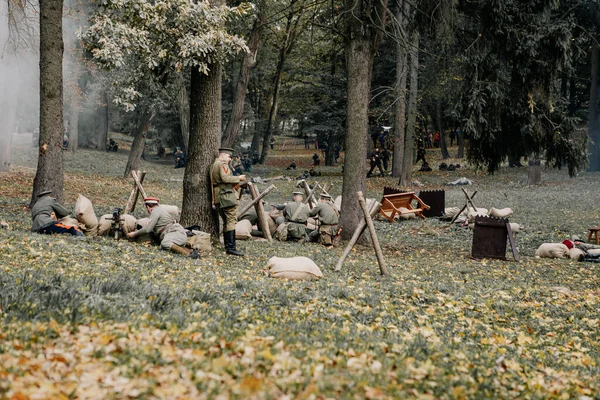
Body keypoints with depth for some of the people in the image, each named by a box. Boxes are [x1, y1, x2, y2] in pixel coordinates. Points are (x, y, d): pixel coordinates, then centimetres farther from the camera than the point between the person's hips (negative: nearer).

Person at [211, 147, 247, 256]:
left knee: (226, 221, 15)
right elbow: (225, 178, -21)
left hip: (217, 197, 10)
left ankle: (227, 246, 18)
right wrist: (238, 178, -11)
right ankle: (231, 247, -17)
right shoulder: (222, 164, -8)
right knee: (231, 220, -12)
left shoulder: (214, 165, 23)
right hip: (227, 196, -10)